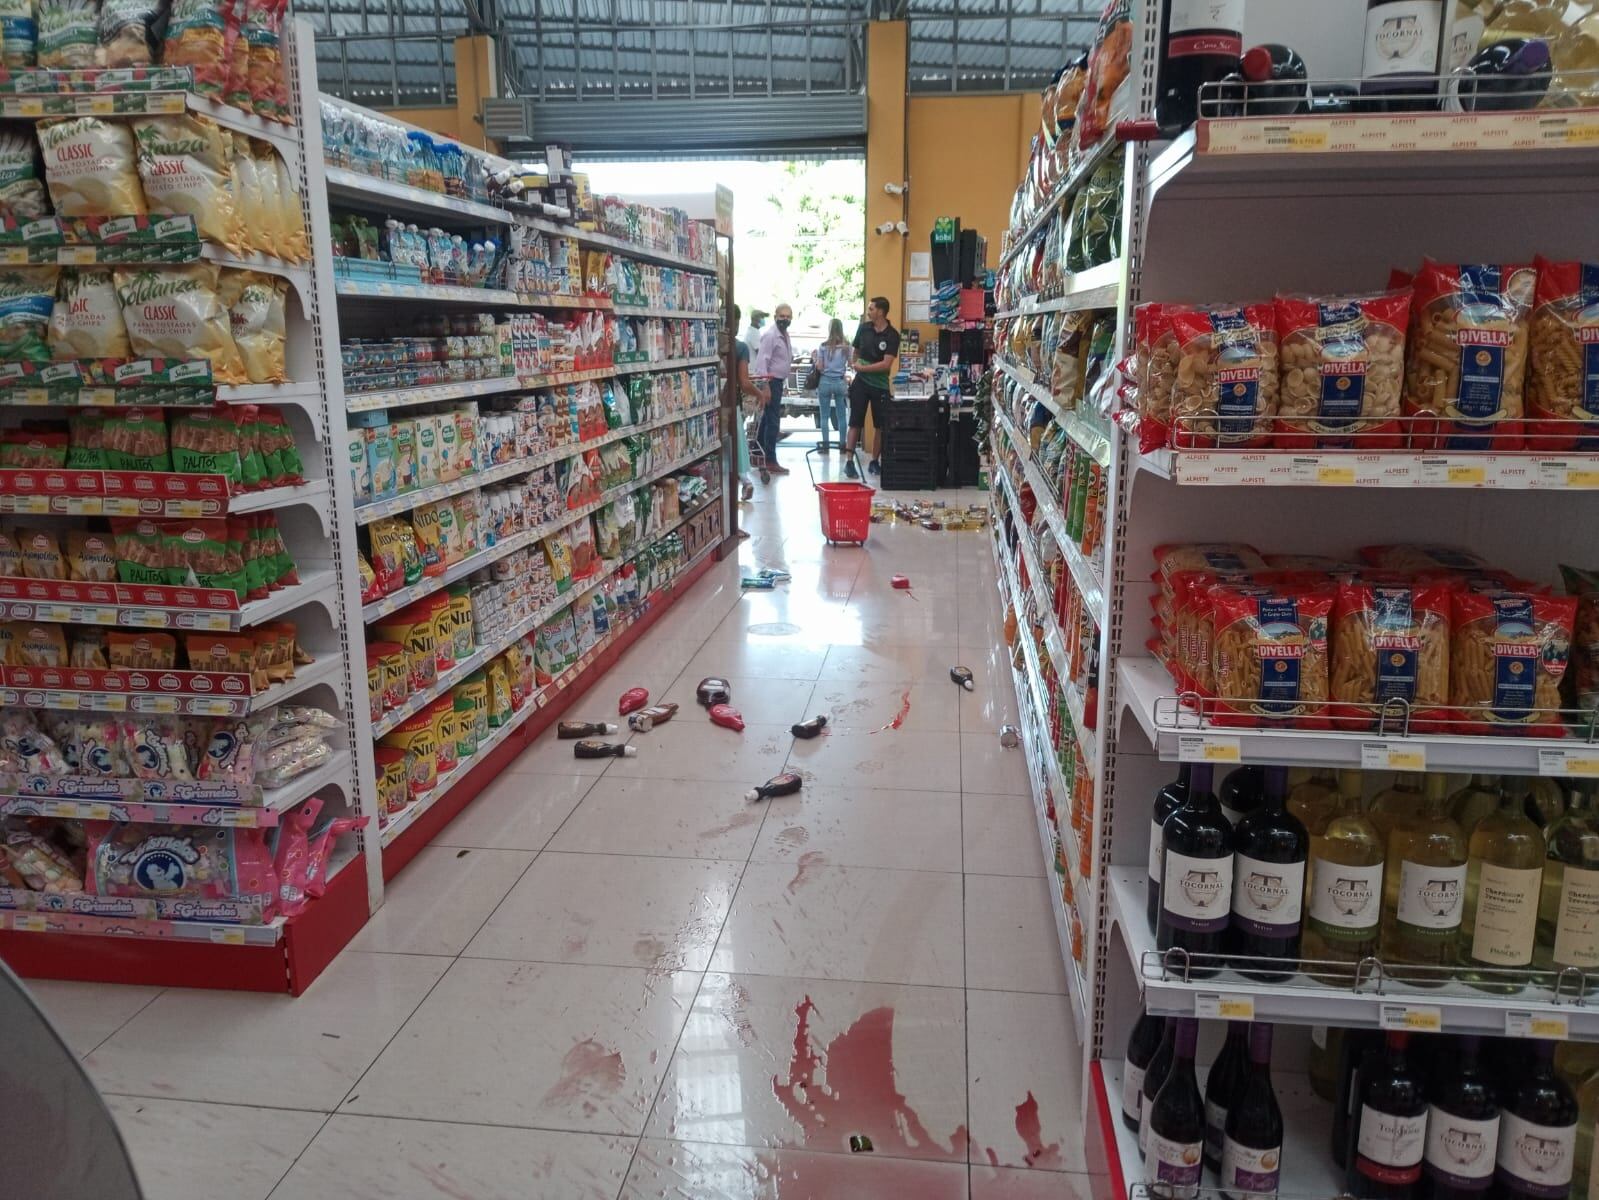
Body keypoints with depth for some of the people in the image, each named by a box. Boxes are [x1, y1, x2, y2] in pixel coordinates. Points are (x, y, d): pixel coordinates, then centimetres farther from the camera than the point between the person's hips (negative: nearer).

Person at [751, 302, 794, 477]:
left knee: (768, 419, 18)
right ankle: (771, 462, -6)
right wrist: (765, 386, -26)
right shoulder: (770, 335, -17)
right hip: (770, 381, -10)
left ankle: (759, 452, 30)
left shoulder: (785, 335, 12)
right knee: (773, 421, -9)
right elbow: (762, 361, -22)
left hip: (778, 381, 10)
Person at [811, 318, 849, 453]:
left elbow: (819, 367, -7)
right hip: (840, 382, 2)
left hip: (825, 382, -2)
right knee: (842, 416, 9)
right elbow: (851, 365, 1)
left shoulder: (823, 346, -6)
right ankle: (842, 444, 10)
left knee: (824, 416, 5)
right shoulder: (847, 347, -1)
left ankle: (825, 445, 3)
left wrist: (814, 357, 9)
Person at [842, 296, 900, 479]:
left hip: (880, 385, -1)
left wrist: (862, 368, -12)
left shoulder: (892, 335, -10)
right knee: (855, 423, -2)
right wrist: (856, 364, 2)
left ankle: (874, 461, 20)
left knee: (881, 425, 6)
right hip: (860, 382, 2)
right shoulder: (864, 328, 1)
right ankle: (849, 462, -2)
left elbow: (886, 364, -17)